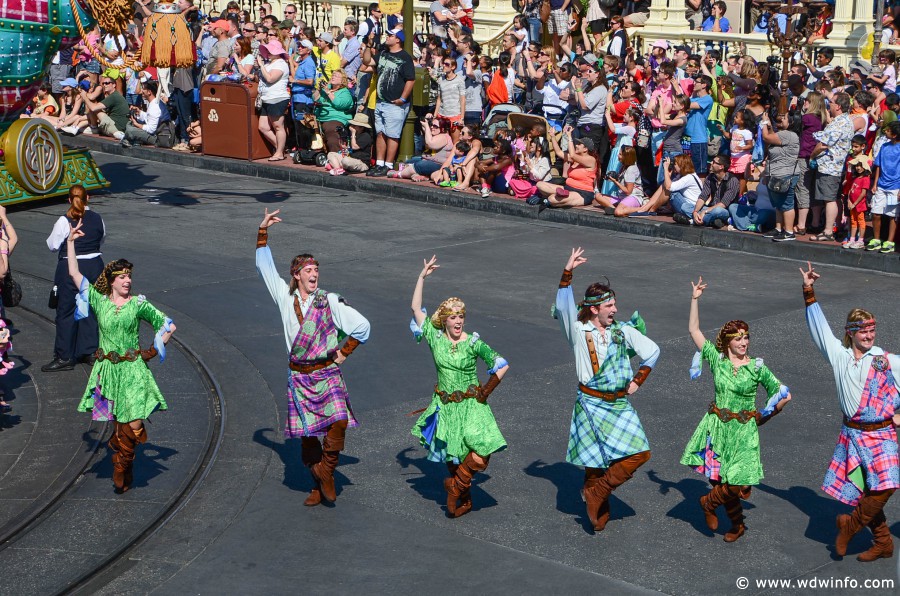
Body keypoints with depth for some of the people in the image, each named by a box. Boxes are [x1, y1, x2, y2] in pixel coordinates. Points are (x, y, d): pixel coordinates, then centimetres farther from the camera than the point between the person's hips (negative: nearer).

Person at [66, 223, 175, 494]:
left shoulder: (138, 304, 0)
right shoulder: (99, 300, 4)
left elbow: (170, 326, 4)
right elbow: (74, 274, 1)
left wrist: (152, 351, 1)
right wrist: (70, 242, -1)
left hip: (133, 369, -2)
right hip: (107, 369, 2)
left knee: (134, 425, -9)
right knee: (119, 421, 6)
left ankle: (120, 464, 16)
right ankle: (124, 470, 24)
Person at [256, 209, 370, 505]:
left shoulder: (329, 301, -1)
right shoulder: (285, 297, 5)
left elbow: (361, 327, 4)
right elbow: (265, 266, 9)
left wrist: (344, 353, 4)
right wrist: (263, 231, 7)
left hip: (327, 373, -2)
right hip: (299, 376, 2)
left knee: (338, 422, -22)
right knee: (307, 432, 4)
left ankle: (326, 470, 0)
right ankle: (319, 484, 21)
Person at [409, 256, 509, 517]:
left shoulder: (473, 343, -10)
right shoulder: (435, 337, -3)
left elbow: (502, 365, -8)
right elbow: (415, 307, -4)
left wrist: (485, 391, -5)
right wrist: (422, 277, -8)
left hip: (470, 405, -2)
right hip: (444, 406, 3)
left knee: (480, 457, -17)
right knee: (452, 459, 12)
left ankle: (456, 486, 9)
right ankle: (464, 498, 34)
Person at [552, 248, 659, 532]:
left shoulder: (624, 331, 5)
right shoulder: (578, 332, -5)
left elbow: (653, 351, 15)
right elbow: (563, 306, -21)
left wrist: (638, 380, 9)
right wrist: (568, 271, -28)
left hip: (620, 405, 4)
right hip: (590, 404, -4)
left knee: (639, 452, -9)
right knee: (595, 463, 2)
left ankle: (601, 488, 9)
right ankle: (598, 518, 19)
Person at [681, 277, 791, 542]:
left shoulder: (757, 368, -5)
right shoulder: (717, 359, -1)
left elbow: (784, 395, 1)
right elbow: (694, 330, -2)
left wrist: (763, 416, 4)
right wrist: (695, 299, -7)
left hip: (744, 430, -1)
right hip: (717, 427, 1)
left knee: (738, 484, -7)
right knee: (721, 478, 5)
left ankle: (709, 502, 25)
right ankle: (737, 524, 29)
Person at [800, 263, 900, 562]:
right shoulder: (839, 355, 4)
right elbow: (819, 327, 10)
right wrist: (808, 292, 8)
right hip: (851, 434, 2)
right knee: (862, 491, 4)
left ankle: (850, 525, 4)